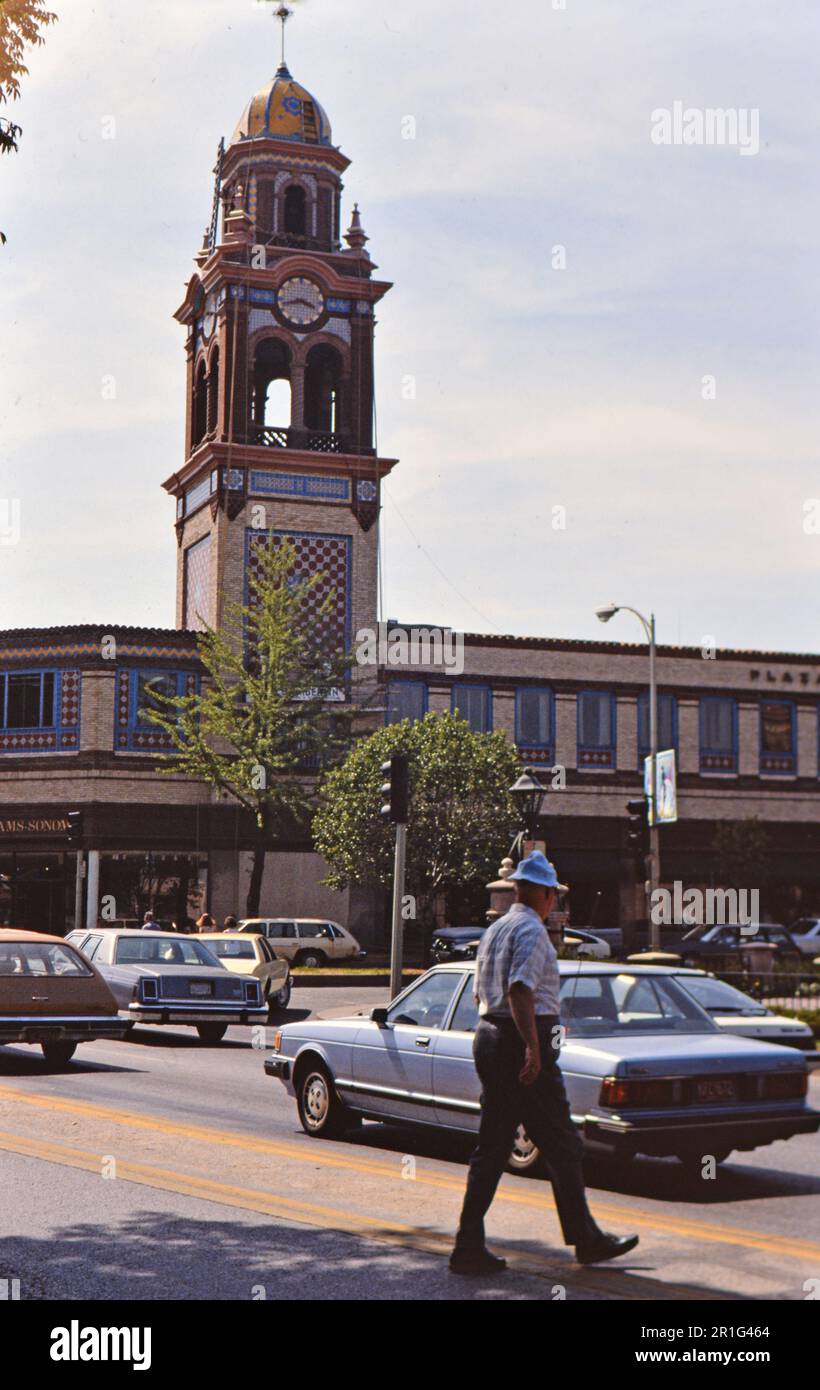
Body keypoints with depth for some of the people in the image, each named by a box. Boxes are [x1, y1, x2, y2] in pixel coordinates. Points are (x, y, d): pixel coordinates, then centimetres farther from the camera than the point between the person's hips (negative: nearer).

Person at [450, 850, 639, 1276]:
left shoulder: (494, 930, 17)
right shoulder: (531, 930, -11)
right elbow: (520, 990, -23)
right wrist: (533, 1047, -27)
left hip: (488, 1037, 9)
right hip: (520, 1042, -9)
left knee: (491, 1147, 8)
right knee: (562, 1146, 2)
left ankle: (469, 1247, 5)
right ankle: (585, 1240, 11)